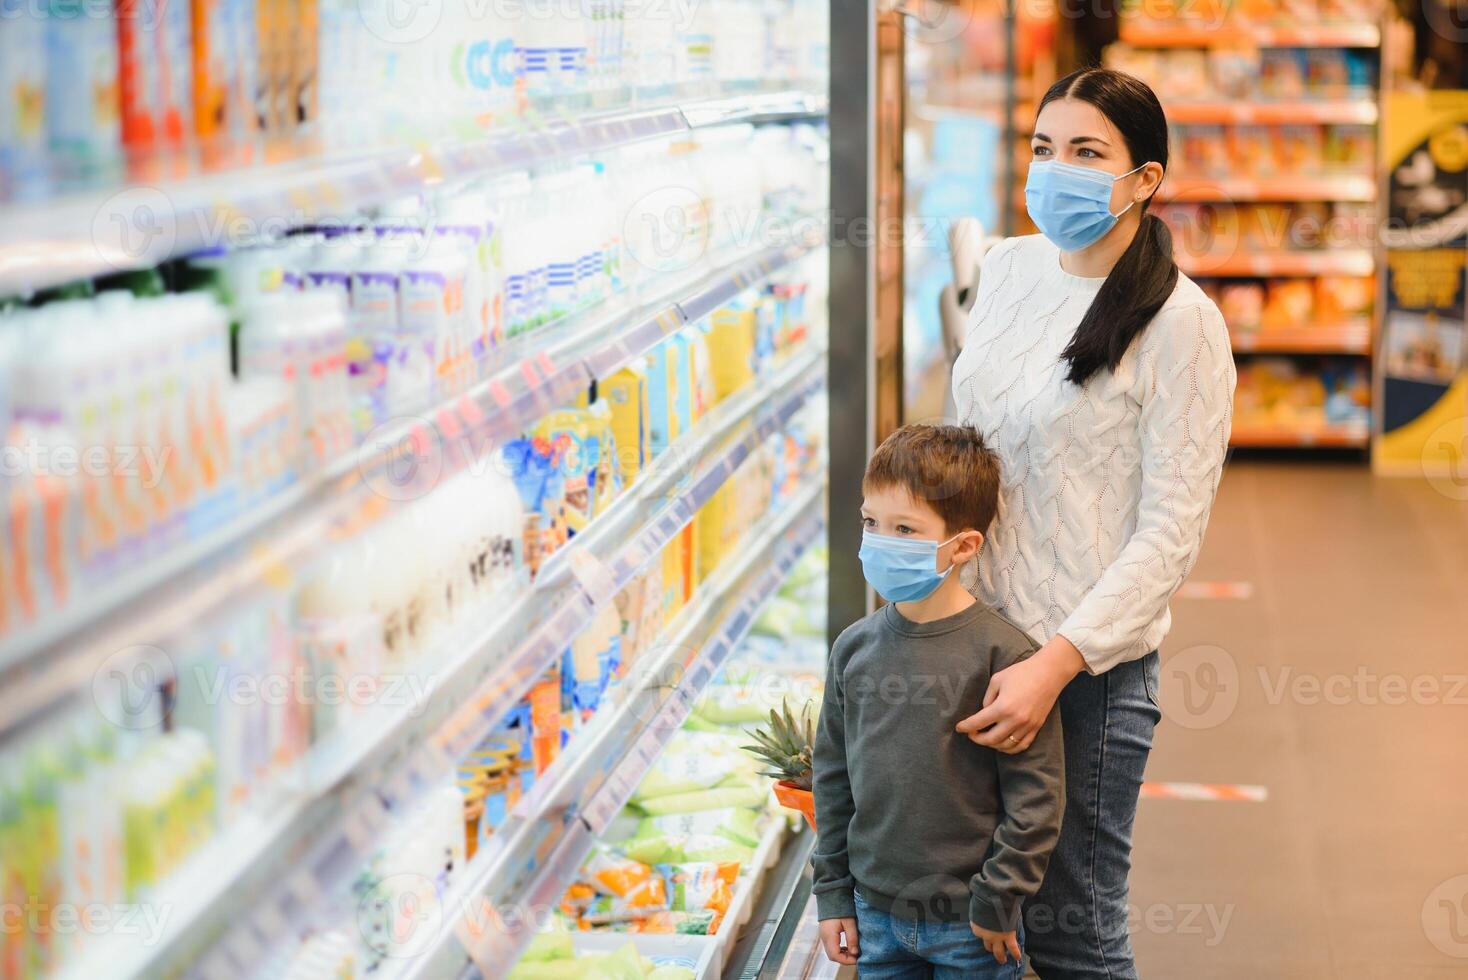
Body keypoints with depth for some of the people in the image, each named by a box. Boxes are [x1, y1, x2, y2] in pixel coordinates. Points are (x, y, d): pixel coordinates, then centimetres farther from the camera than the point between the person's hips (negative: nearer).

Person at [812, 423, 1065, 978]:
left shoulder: (1001, 654, -14)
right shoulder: (855, 648, 1)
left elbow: (1036, 792, -12)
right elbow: (833, 772, 10)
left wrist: (997, 900, -10)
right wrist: (833, 893, 9)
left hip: (969, 922, -4)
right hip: (876, 916, 4)